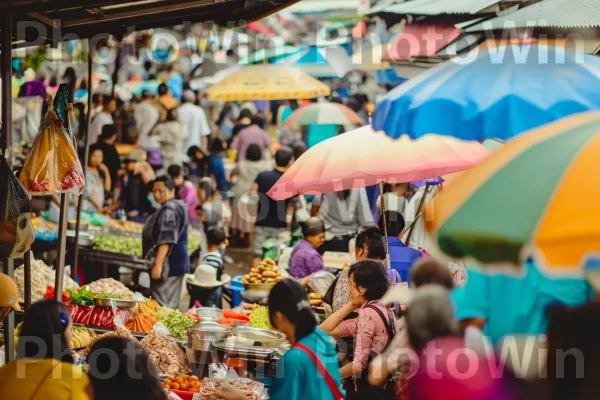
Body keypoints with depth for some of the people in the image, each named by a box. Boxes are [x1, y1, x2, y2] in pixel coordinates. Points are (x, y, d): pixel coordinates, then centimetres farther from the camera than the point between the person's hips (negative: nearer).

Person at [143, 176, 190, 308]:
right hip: (177, 263, 11)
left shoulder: (168, 210, -15)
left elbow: (166, 240, -24)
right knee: (171, 305, 12)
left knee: (161, 306, -12)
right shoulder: (178, 206, 18)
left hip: (168, 264, -11)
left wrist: (158, 264, -28)